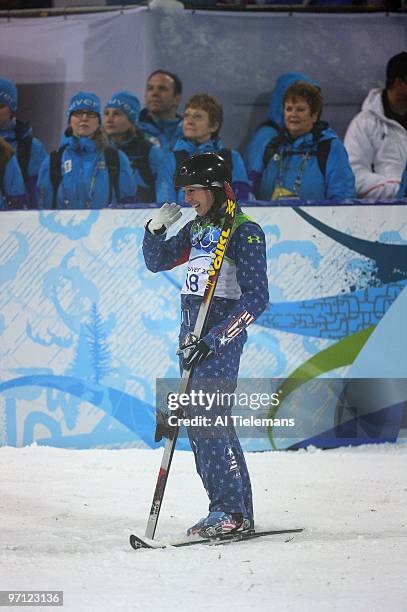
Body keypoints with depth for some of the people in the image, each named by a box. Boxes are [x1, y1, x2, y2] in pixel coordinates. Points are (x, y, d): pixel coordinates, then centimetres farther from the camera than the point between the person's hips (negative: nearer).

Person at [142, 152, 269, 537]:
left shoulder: (245, 232, -11)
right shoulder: (197, 229, 13)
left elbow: (256, 298, -17)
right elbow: (156, 262, 24)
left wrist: (214, 338, -23)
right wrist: (156, 229, 4)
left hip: (223, 333, -8)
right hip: (192, 332, 8)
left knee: (208, 418, -16)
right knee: (197, 420, 6)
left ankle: (231, 511, -13)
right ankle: (237, 513, 9)